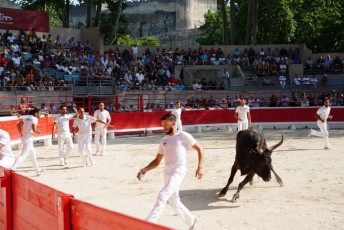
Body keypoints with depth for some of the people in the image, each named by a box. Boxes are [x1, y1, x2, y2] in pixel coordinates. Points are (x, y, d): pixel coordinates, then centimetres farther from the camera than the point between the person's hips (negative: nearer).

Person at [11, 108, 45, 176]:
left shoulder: (27, 118, 14)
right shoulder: (35, 119, -11)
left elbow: (18, 125, 16)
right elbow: (34, 129, -24)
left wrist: (21, 134, 19)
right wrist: (38, 131, -4)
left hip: (24, 137, 10)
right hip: (28, 139, -10)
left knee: (33, 153, 20)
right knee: (23, 155, -12)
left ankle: (38, 170, 30)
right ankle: (12, 168, -21)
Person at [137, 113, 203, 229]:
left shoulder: (183, 136, -3)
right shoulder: (164, 141, 14)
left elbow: (199, 149, 1)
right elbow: (157, 161, 17)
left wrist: (199, 167, -7)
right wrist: (145, 169, 1)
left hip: (179, 171, -7)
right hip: (167, 172, 7)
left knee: (162, 196, -20)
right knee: (173, 201, 14)